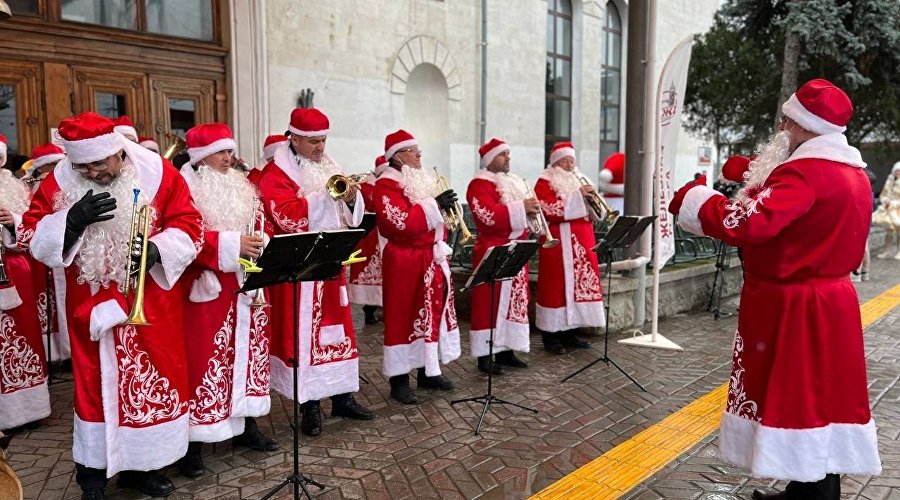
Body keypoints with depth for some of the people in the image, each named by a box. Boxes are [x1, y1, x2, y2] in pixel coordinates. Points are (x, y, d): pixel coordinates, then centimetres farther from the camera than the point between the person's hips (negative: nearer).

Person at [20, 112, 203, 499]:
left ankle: (141, 465, 28)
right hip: (92, 304, 0)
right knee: (96, 383, 9)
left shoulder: (157, 172, -8)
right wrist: (73, 219, -22)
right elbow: (31, 237, -4)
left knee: (151, 380, 9)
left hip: (151, 305, 0)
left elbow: (189, 225, -6)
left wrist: (157, 249, -25)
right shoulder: (58, 183, -4)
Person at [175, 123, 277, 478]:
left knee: (247, 351, 12)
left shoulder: (243, 186, 13)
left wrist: (260, 245, -7)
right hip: (208, 287, -6)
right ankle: (194, 442, 7)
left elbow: (261, 222, 15)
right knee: (204, 359, -3)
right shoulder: (186, 188, -7)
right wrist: (232, 244, -23)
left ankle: (245, 424, 25)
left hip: (248, 284, 7)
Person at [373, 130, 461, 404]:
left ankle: (428, 371, 23)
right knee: (404, 317, -2)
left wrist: (442, 242, 11)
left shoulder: (425, 179, 15)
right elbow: (401, 223, -25)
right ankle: (399, 380, 6)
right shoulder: (387, 185, -12)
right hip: (405, 262, -8)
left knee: (433, 312, 12)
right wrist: (434, 205, -21)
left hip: (433, 259, 8)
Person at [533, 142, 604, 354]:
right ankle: (551, 335, 0)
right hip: (559, 242, -7)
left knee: (578, 281, 7)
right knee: (557, 284, -7)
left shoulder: (579, 179, 20)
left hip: (582, 241, 7)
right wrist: (577, 195, -19)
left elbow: (592, 211, 19)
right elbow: (549, 210, -19)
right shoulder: (545, 182, -2)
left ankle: (569, 333, 15)